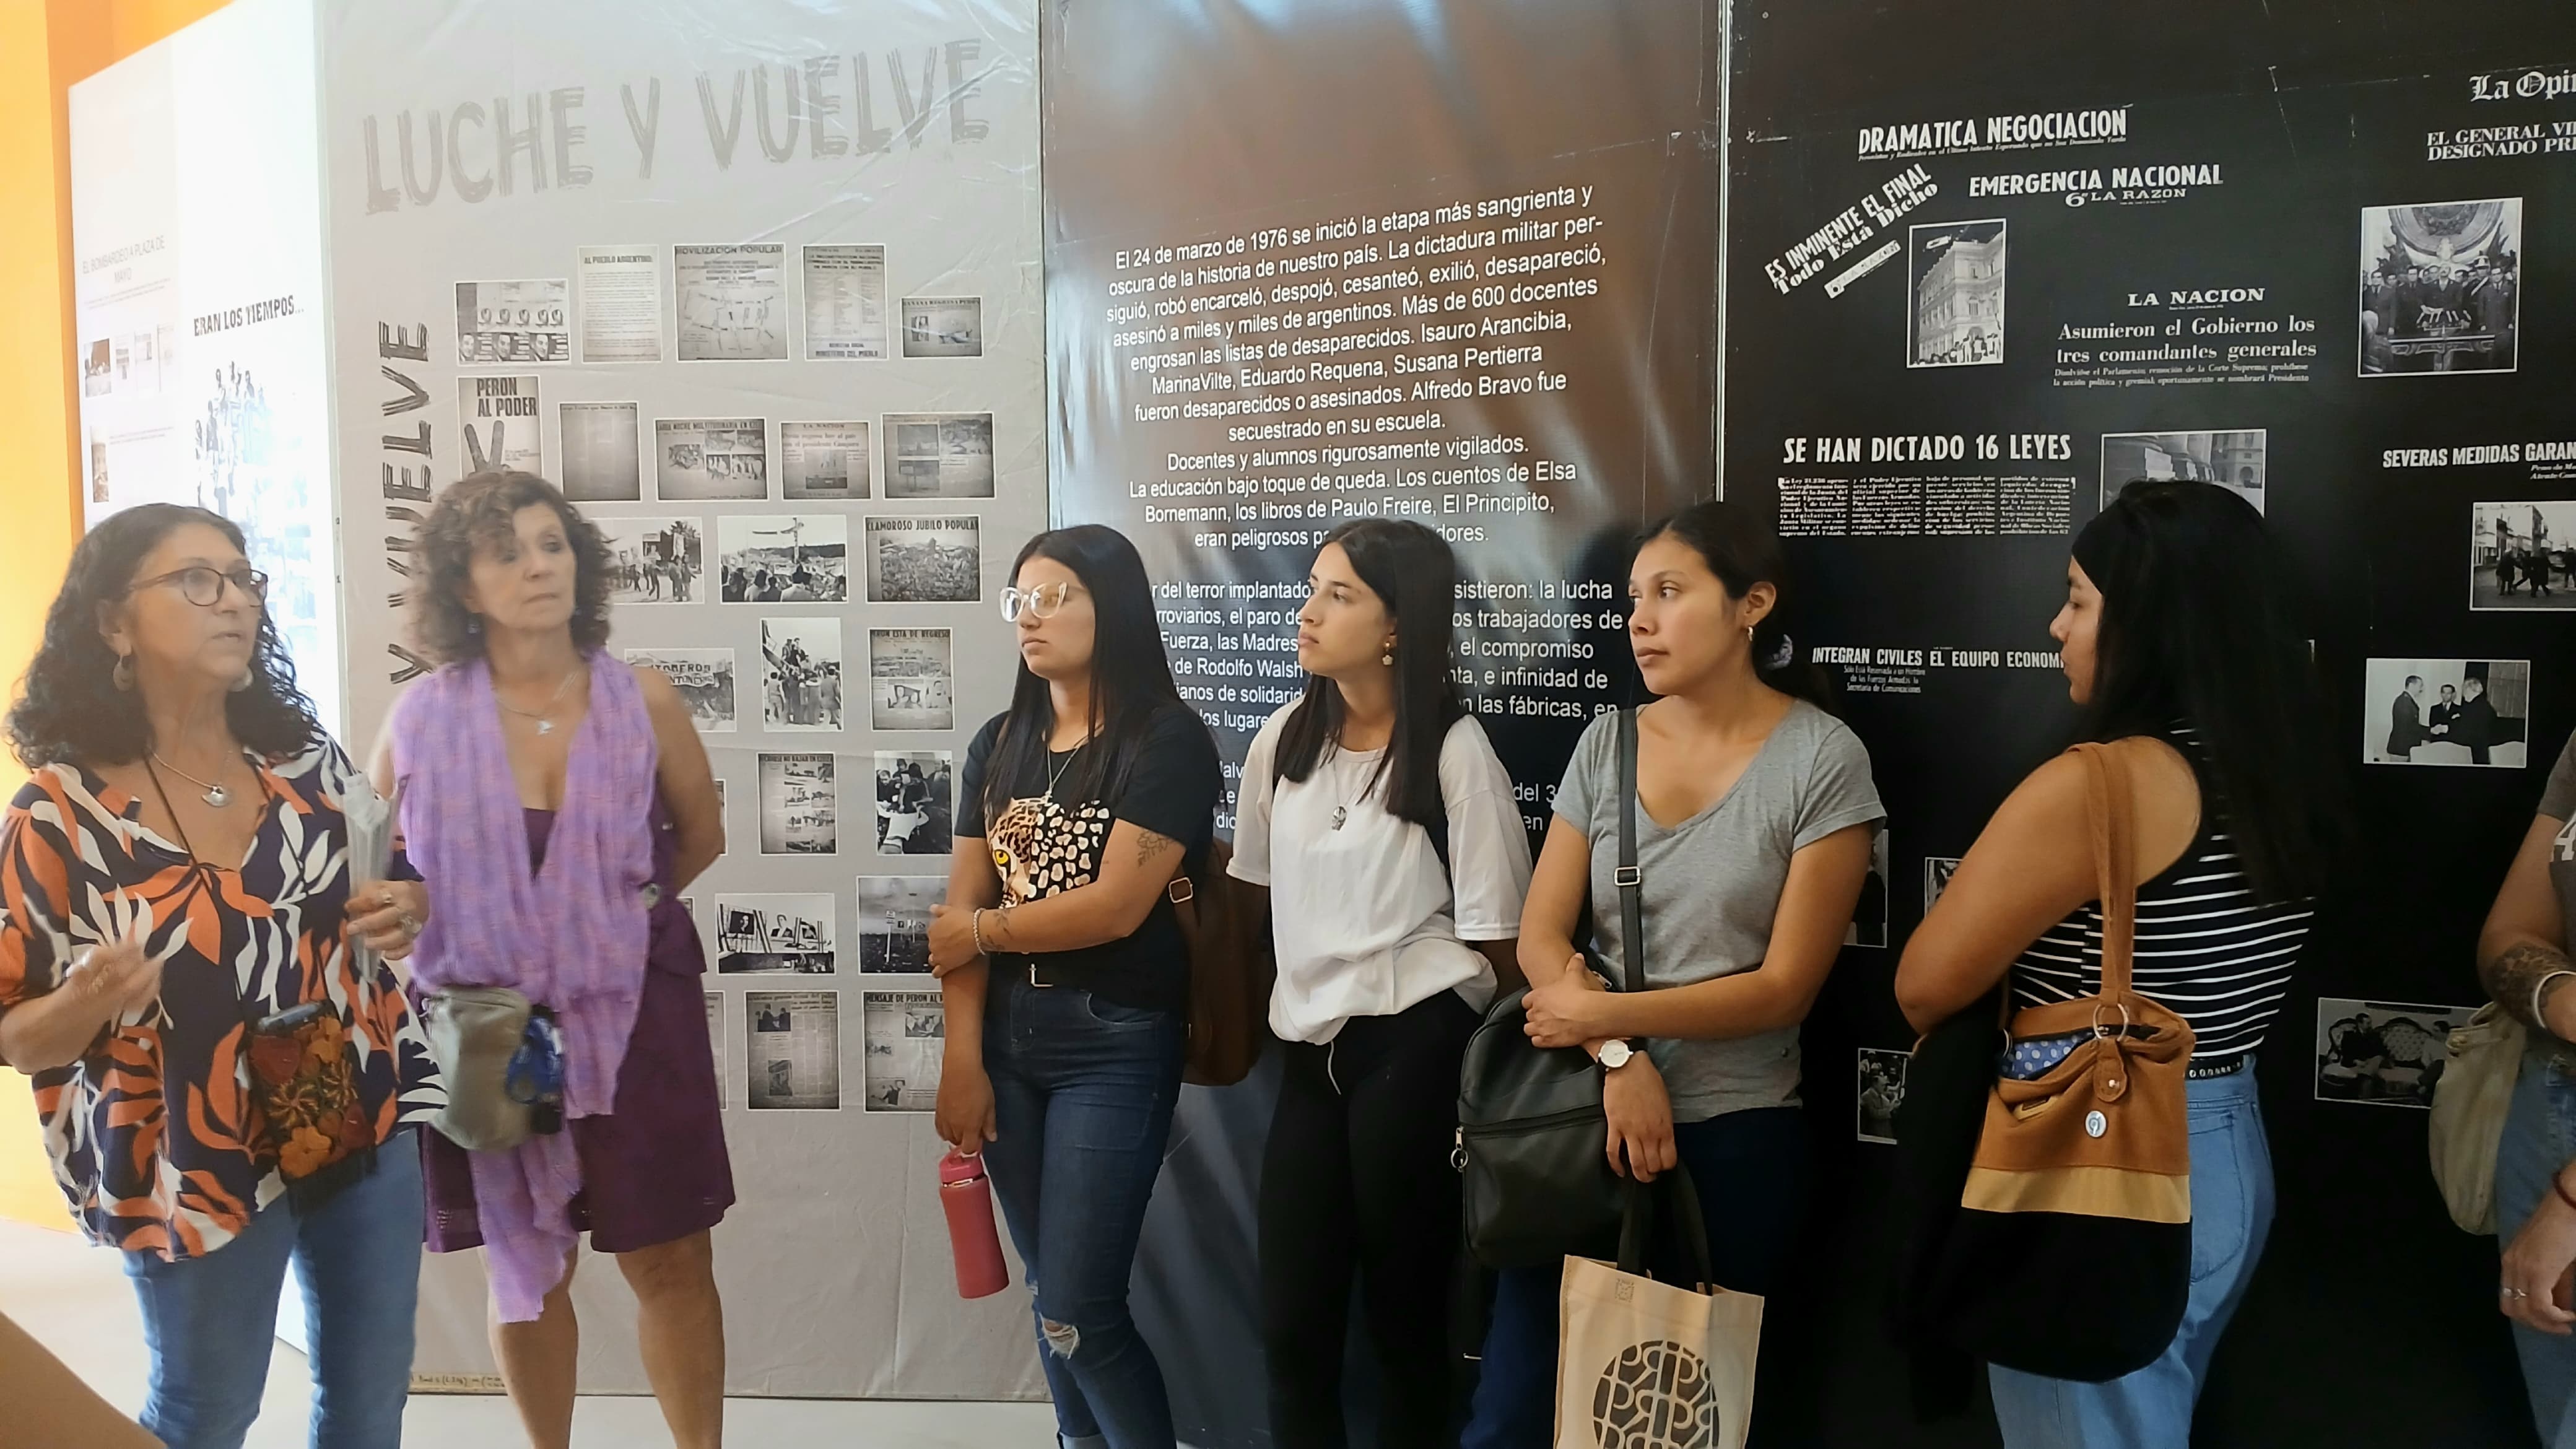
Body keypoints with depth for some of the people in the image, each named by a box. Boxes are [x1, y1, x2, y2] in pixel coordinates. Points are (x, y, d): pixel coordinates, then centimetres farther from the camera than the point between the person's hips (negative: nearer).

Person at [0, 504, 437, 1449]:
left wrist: (410, 912, -9)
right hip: (198, 1168, -3)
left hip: (366, 1128, 4)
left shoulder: (306, 760, -1)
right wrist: (90, 1004, -28)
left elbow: (393, 888, 14)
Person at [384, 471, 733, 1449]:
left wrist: (618, 912, 1)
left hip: (634, 1016, 0)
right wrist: (473, 932, -6)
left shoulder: (643, 702, -6)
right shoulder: (422, 719, -7)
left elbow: (700, 835, 9)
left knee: (671, 1262, 6)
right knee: (525, 1266, 14)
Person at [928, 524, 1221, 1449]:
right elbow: (962, 909, 4)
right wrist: (962, 1060, -4)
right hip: (1008, 1033, 6)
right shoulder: (1000, 744, 10)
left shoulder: (1166, 740, -9)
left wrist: (983, 931, -4)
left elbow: (1116, 907, -18)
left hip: (1117, 1043, -6)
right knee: (1053, 1293, 13)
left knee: (1078, 1314, -5)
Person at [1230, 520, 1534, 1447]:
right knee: (1291, 1323, 9)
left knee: (1403, 1311, 9)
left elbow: (1496, 939, -7)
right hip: (1311, 1051, 5)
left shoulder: (1454, 752, -9)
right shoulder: (1284, 740, 6)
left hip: (1415, 1052, -5)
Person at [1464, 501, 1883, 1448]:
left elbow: (1785, 986, -11)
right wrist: (1618, 1059, -17)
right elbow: (1541, 935, -1)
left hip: (1734, 1136, -3)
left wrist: (1602, 1015, -13)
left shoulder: (1823, 759, -9)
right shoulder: (1606, 743, 3)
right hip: (1584, 1118, 4)